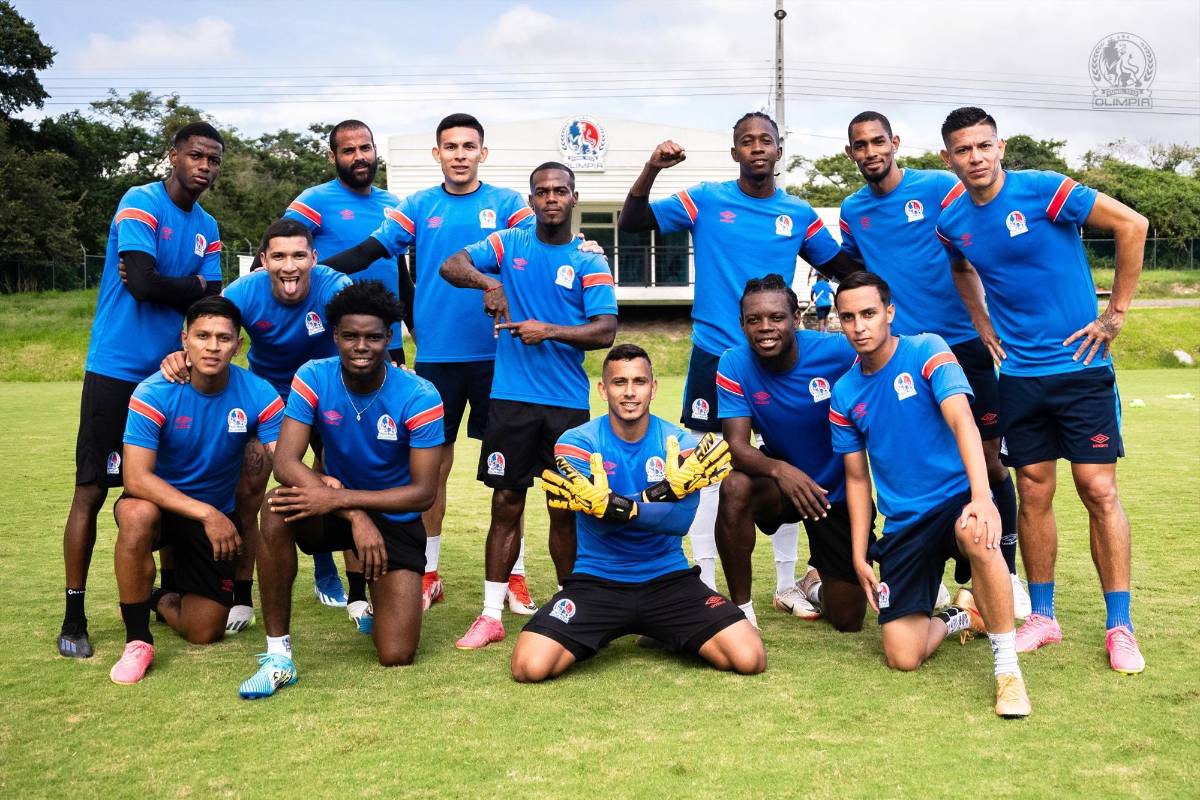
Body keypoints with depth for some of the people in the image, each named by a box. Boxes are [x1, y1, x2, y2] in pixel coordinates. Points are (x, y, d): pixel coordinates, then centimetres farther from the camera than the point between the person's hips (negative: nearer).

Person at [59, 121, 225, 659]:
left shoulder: (207, 228, 12)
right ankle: (73, 617, 4)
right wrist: (192, 287, -4)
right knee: (91, 491, -4)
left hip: (171, 374, 7)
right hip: (116, 372, -6)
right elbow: (143, 282, -21)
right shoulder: (141, 203, -8)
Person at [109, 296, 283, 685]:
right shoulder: (154, 394, -22)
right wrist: (205, 513, -39)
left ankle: (162, 599, 35)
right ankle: (137, 639, -19)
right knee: (137, 515, -39)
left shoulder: (259, 396, -16)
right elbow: (136, 477, -28)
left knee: (204, 632, -4)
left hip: (218, 515, 2)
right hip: (160, 503, -2)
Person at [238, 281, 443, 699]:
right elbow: (285, 462, -24)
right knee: (278, 507, -35)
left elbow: (424, 492, -21)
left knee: (397, 656, -12)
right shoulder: (314, 378, -15)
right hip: (334, 505, 1)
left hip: (396, 518, -1)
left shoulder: (419, 397, -21)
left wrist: (338, 498, -33)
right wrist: (354, 515, -37)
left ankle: (379, 600, 26)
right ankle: (277, 654, -23)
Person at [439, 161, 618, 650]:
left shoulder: (590, 262, 2)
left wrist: (550, 331, -21)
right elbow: (451, 266, -4)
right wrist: (487, 280, -24)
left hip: (568, 402, -1)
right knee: (506, 504, 3)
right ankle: (491, 616, 10)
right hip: (511, 397, 1)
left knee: (566, 509, 5)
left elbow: (605, 331, -7)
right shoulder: (509, 244, 7)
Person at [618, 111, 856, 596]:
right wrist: (650, 170, -19)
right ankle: (705, 581, 13)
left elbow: (843, 269, 14)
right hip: (713, 353, -2)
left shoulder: (800, 214, 4)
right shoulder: (706, 200, -1)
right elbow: (630, 223, -4)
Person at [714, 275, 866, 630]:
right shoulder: (734, 365, -18)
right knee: (735, 488, -36)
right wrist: (778, 469, -44)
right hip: (782, 480, 0)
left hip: (840, 491, 0)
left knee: (848, 620, 3)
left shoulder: (839, 351, -24)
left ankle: (813, 581, 40)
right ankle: (741, 609, -17)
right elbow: (736, 444, -24)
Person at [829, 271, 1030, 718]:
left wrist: (981, 497, -37)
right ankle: (959, 618, 27)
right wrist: (860, 556, 5)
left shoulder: (927, 351, -8)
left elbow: (961, 421, -22)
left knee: (976, 533, -42)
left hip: (957, 498, -4)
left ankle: (1007, 668, -25)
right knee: (902, 657, -8)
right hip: (902, 525, 4)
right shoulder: (844, 394, 5)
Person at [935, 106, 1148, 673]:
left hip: (1081, 365, -4)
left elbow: (1131, 225, -11)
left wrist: (1116, 313, -9)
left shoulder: (1043, 191, -13)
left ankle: (1119, 626, 6)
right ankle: (1042, 617, 20)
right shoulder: (952, 223, 3)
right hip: (1018, 372, 4)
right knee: (1033, 492, 7)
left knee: (1098, 489, -4)